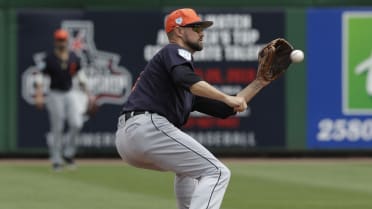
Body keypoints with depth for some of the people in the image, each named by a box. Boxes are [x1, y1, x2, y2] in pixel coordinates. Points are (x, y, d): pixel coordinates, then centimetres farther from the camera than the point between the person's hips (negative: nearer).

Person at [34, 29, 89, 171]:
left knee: (76, 124, -10)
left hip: (70, 94, 4)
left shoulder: (73, 58, 6)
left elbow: (80, 75, 16)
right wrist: (39, 96, -20)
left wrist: (87, 93, 12)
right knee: (57, 128, -1)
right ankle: (56, 159, 9)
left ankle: (68, 152, 11)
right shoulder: (49, 59, -7)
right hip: (55, 95, -4)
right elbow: (40, 78, -8)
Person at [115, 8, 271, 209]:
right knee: (217, 173, -11)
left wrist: (260, 82, 31)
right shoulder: (175, 51, 6)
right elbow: (185, 79, -18)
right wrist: (227, 98, -23)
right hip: (148, 127, -10)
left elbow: (225, 110, 29)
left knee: (189, 166, 37)